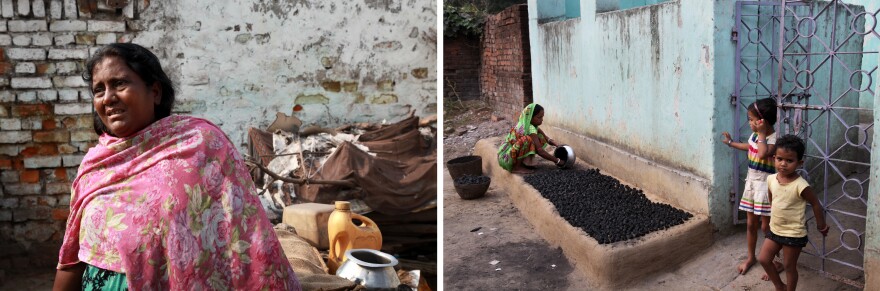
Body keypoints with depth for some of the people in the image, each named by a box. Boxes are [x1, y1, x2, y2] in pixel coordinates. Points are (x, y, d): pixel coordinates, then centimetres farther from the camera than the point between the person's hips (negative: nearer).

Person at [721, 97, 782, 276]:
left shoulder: (774, 138, -21)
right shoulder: (754, 135, 4)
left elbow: (762, 154, -41)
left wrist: (762, 133, -29)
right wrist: (730, 143, 37)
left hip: (765, 185, -7)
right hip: (751, 182, 7)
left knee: (766, 226, 1)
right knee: (750, 223, 15)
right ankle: (750, 258, 30)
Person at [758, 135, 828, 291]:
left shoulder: (800, 185, -24)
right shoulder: (771, 179, -6)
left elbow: (816, 205, -10)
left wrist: (821, 226, 0)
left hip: (794, 234, -6)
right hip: (774, 230, 6)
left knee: (790, 267, 9)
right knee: (763, 259, 10)